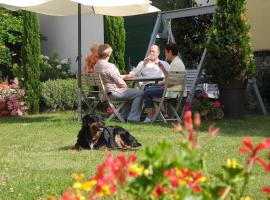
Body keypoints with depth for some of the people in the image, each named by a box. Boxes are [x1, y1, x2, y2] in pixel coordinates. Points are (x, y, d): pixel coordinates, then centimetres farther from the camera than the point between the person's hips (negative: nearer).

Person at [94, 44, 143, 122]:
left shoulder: (96, 66, 8)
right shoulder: (109, 66, -22)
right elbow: (120, 82, -21)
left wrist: (126, 76, 18)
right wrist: (125, 86, 1)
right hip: (114, 93, -10)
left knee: (133, 92, 26)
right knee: (139, 93, -5)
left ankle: (124, 115, 26)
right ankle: (133, 118, -1)